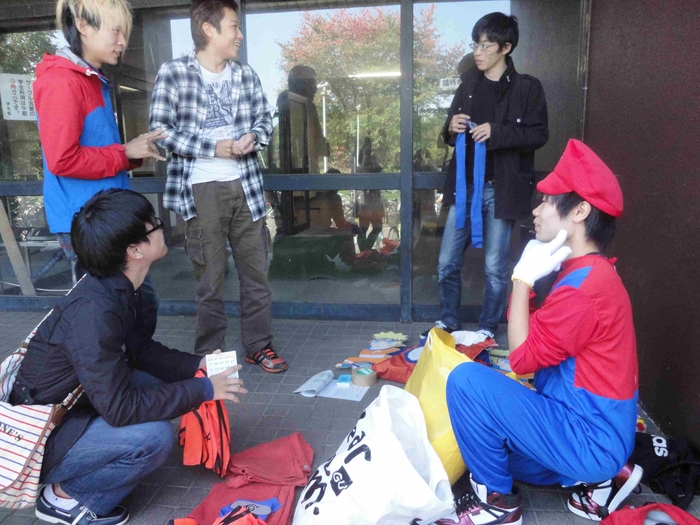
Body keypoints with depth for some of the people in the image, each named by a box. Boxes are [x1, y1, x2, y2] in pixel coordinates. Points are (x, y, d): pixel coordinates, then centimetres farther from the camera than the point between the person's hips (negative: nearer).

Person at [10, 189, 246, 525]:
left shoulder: (116, 290, -5)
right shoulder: (93, 312, -32)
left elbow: (140, 347, 10)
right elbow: (119, 408, -30)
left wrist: (196, 365, -1)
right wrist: (202, 390, -22)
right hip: (35, 443, -9)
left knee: (157, 386, 3)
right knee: (154, 437, -23)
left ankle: (70, 482, 10)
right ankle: (65, 495, 3)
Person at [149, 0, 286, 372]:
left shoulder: (246, 74, 9)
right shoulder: (173, 73, -6)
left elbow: (265, 118, 13)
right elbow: (160, 131, -10)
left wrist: (253, 138, -9)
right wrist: (213, 147, -15)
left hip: (245, 185, 5)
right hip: (202, 190, -4)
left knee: (256, 271, 10)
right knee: (210, 278, 5)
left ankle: (259, 346, 25)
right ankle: (209, 354, 22)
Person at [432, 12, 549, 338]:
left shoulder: (527, 88, -3)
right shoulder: (468, 83, 10)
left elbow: (539, 135, -6)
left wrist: (497, 132, -19)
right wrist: (452, 129, -8)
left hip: (500, 189, -4)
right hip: (465, 186, 4)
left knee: (495, 268, 3)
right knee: (447, 264, 5)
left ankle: (487, 331, 21)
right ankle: (448, 323, 24)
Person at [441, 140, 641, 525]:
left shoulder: (584, 283, -25)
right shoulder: (591, 273, 9)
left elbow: (523, 358, -20)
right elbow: (542, 353, 10)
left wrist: (523, 277, -17)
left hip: (588, 438, -10)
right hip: (592, 431, 10)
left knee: (466, 380, -21)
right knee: (491, 448, 25)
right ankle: (596, 477, 16)